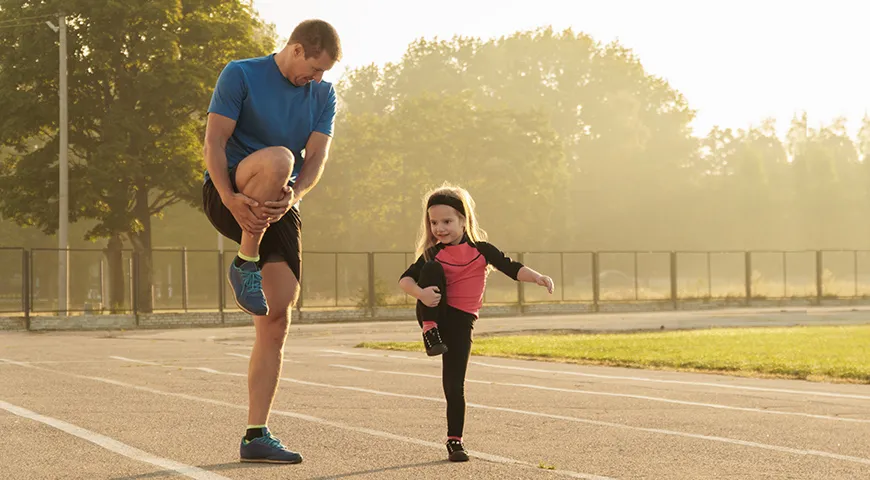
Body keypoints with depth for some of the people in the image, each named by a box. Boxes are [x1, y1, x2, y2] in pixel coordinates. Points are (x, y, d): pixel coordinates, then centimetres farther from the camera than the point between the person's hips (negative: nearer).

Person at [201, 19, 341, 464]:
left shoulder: (322, 96, 11)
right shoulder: (241, 75, -3)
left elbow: (316, 157, 1)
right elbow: (214, 142, -10)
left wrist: (293, 196, -21)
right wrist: (231, 198, -26)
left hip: (280, 210, 5)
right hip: (228, 197, -5)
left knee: (276, 321, -6)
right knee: (278, 159, -38)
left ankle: (256, 436, 0)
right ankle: (245, 261, -19)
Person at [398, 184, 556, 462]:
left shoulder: (480, 249, -1)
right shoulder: (433, 254, 0)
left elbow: (512, 268, -6)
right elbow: (405, 279, -7)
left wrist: (538, 278, -23)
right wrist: (421, 292, -28)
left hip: (460, 323, 0)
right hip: (433, 314, 0)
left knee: (454, 384, -5)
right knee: (433, 268, -25)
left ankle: (455, 440, 9)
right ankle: (430, 332, -22)